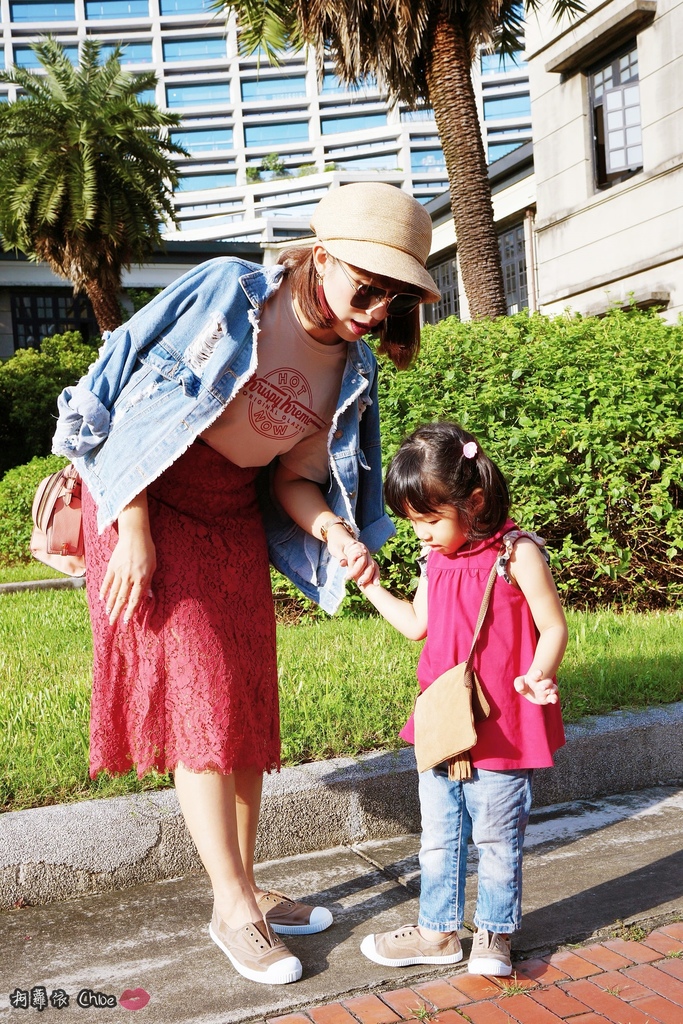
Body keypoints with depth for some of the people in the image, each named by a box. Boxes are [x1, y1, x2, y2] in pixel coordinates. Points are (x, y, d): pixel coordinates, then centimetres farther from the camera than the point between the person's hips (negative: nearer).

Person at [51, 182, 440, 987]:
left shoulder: (351, 369, 0)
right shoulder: (227, 293, -17)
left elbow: (295, 476, 3)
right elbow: (130, 395, -17)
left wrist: (337, 534, -19)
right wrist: (133, 532, -20)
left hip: (234, 521, 6)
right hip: (149, 503, -6)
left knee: (246, 705, 8)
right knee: (198, 700, -6)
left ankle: (243, 891, 24)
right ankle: (234, 908, 7)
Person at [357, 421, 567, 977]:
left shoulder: (518, 555, -15)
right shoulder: (437, 560, 5)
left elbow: (554, 627, -13)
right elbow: (417, 624, 16)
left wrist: (538, 675, -31)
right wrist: (371, 585, 11)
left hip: (502, 727, -6)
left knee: (497, 837, 11)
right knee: (439, 835, 16)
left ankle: (495, 933, 30)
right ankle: (440, 930, 33)